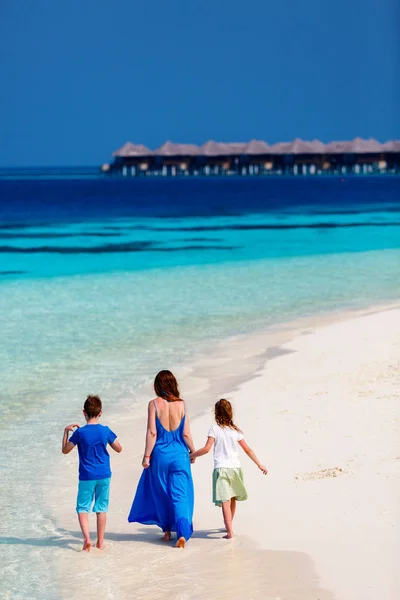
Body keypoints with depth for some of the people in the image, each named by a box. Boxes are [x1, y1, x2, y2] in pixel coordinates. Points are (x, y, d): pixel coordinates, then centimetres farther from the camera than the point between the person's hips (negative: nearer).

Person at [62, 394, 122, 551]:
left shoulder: (79, 432, -11)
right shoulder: (105, 431, -5)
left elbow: (65, 450, 0)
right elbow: (119, 448, 6)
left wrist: (66, 431, 7)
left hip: (87, 477, -2)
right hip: (104, 476, 2)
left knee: (82, 508, 4)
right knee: (101, 508, 11)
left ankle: (87, 538, -16)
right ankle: (100, 542, 15)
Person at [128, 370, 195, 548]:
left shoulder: (154, 404, -8)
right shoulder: (181, 404, -3)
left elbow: (152, 432, -10)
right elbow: (186, 434, -1)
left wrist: (147, 456, -2)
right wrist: (193, 451, 14)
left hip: (160, 455, -1)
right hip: (179, 455, 1)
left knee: (161, 495, 16)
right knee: (180, 495, 1)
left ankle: (166, 531, 25)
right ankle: (182, 533, -13)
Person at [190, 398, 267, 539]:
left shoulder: (215, 429, -4)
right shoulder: (235, 430, 8)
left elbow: (206, 449, -12)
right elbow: (247, 449, 10)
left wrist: (192, 455, 3)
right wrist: (259, 464, 17)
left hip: (221, 469, -5)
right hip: (235, 468, 5)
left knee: (225, 501, -10)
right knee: (232, 499, 20)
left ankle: (230, 531, -21)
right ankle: (229, 526, 37)